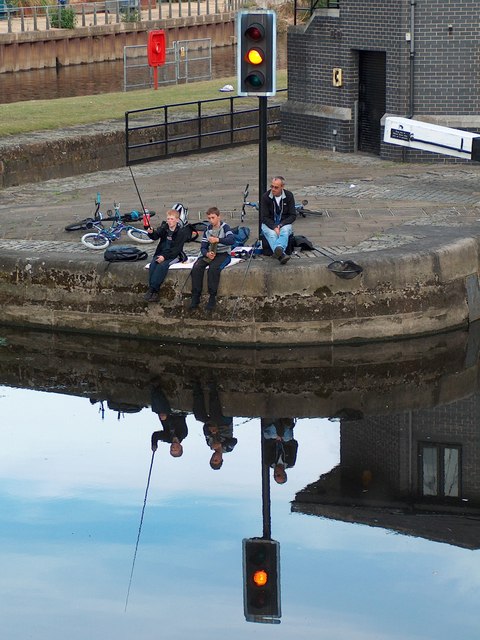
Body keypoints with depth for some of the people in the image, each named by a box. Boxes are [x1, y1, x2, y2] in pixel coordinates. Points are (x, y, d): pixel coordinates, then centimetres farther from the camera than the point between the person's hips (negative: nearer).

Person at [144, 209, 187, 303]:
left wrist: (165, 256, -22)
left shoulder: (181, 231, -8)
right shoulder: (164, 228, 6)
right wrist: (151, 233, -31)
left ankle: (152, 289, -28)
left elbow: (177, 249, -12)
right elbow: (156, 236, -7)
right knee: (153, 264, -24)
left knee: (162, 265, -30)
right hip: (161, 253, 4)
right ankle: (154, 291, -25)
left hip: (173, 255, -4)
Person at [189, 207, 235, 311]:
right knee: (196, 267, -23)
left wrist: (217, 240, -34)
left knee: (213, 268, -35)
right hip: (209, 254, 5)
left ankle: (212, 298, -26)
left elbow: (232, 240, -23)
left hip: (223, 254, -5)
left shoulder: (224, 227, -6)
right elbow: (203, 247, 7)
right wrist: (207, 254, -16)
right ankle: (195, 297, -18)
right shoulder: (208, 230, 10)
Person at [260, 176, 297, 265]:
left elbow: (293, 216, 0)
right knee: (272, 234, -36)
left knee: (285, 231, -36)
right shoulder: (265, 197, -5)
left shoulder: (289, 196, 0)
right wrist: (274, 227, -23)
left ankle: (279, 249, -66)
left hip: (284, 223, 2)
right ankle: (281, 255, -66)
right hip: (269, 224, -1)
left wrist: (280, 225, -15)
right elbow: (264, 217, -6)